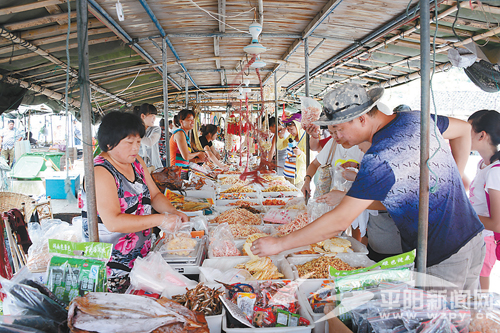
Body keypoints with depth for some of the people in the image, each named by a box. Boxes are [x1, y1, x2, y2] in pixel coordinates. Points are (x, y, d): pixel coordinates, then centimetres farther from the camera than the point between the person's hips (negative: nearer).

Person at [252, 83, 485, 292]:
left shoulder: (378, 161, -28)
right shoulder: (416, 119, -2)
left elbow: (339, 222, -28)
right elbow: (464, 129, 18)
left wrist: (279, 244, -20)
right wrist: (453, 180, 14)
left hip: (443, 261, -9)